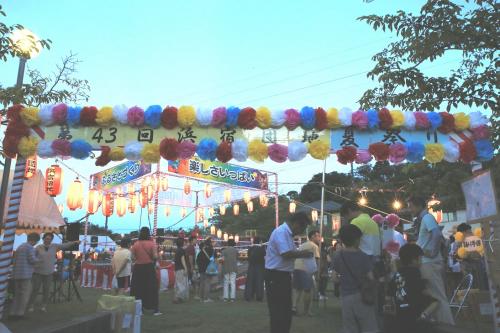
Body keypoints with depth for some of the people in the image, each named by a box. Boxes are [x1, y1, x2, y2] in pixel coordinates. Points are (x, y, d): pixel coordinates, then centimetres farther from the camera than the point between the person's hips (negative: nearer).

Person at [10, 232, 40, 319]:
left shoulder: (20, 246, 18)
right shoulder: (30, 247, -11)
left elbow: (15, 260, 24)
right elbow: (32, 259, -20)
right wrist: (38, 259, 2)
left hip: (16, 274, 9)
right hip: (25, 274, -9)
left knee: (17, 294, 13)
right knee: (25, 294, -1)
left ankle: (13, 313, 12)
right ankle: (20, 313, -1)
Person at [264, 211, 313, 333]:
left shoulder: (287, 233, 13)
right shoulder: (281, 232, -19)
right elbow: (286, 254, -27)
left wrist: (301, 253, 8)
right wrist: (303, 254, -14)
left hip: (283, 275, 11)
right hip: (276, 277, -10)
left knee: (285, 311, 18)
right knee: (278, 312, -2)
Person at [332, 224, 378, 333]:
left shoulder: (338, 256, -1)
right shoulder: (364, 257, -12)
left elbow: (335, 278, 4)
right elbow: (370, 278, -13)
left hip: (346, 297, 4)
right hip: (362, 296, -3)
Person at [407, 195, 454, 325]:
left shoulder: (426, 217, -12)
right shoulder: (423, 219, 17)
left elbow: (436, 233, -29)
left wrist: (432, 252, -25)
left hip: (430, 262, -10)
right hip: (427, 262, 10)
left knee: (438, 296, -5)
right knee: (435, 295, 15)